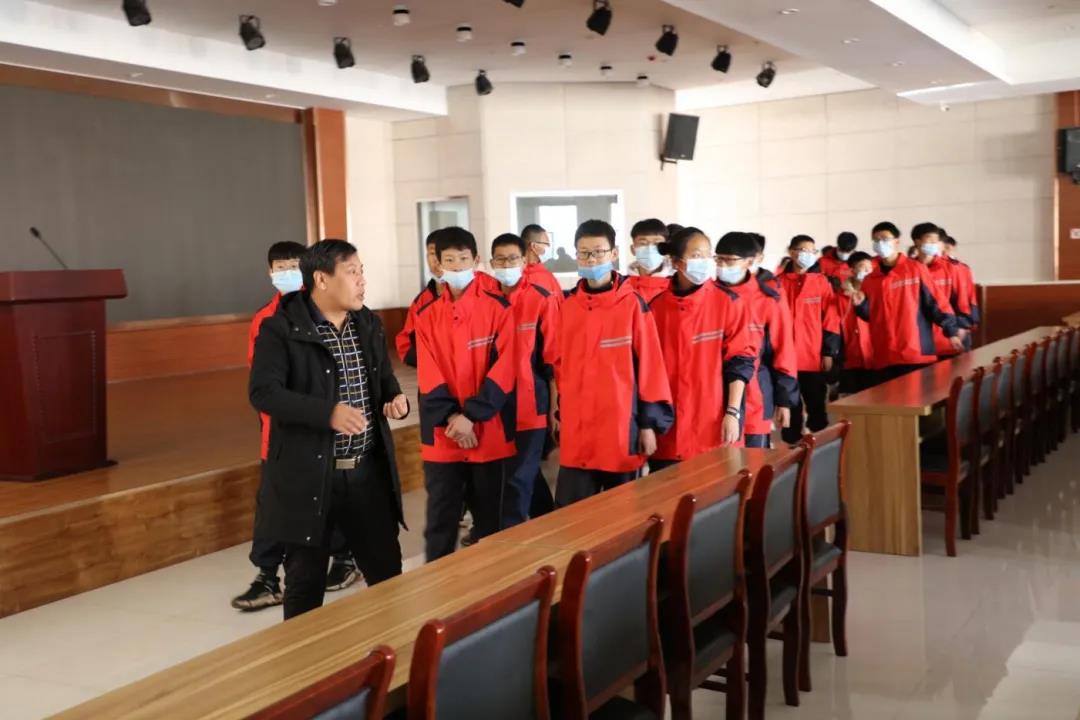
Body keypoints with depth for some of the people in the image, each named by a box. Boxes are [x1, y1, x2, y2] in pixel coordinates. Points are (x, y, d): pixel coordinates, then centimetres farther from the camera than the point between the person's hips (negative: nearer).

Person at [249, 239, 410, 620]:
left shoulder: (369, 323, 9)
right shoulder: (280, 328, -11)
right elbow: (263, 392, -19)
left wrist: (394, 398, -4)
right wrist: (328, 413, -28)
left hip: (368, 469, 6)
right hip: (308, 472, -5)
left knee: (387, 567, 14)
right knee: (306, 577, 7)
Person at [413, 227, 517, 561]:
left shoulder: (498, 308, -2)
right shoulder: (427, 315, 6)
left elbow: (503, 368, -9)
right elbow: (428, 375, 0)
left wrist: (471, 415, -15)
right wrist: (449, 416, -14)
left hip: (490, 432, -1)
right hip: (441, 434, 2)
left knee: (490, 516, 9)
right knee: (440, 518, 6)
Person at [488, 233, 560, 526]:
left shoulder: (543, 300, -7)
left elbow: (553, 359, -6)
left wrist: (554, 406, -6)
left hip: (531, 405, -5)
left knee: (518, 479, -5)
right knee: (528, 474, 19)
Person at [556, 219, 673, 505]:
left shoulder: (633, 304, -5)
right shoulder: (567, 306, 6)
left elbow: (650, 364, -4)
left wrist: (650, 422, -5)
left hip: (621, 428, -3)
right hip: (576, 430, 3)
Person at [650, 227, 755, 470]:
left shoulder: (728, 302, -3)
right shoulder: (657, 306, 4)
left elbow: (740, 361, -4)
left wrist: (733, 412, -10)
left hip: (714, 426, -2)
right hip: (668, 428, 2)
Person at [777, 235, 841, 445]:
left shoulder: (822, 282, 3)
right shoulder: (779, 283, 2)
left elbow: (831, 320, 1)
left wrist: (829, 352, -3)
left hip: (815, 358, 0)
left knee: (816, 406, 8)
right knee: (791, 407, 7)